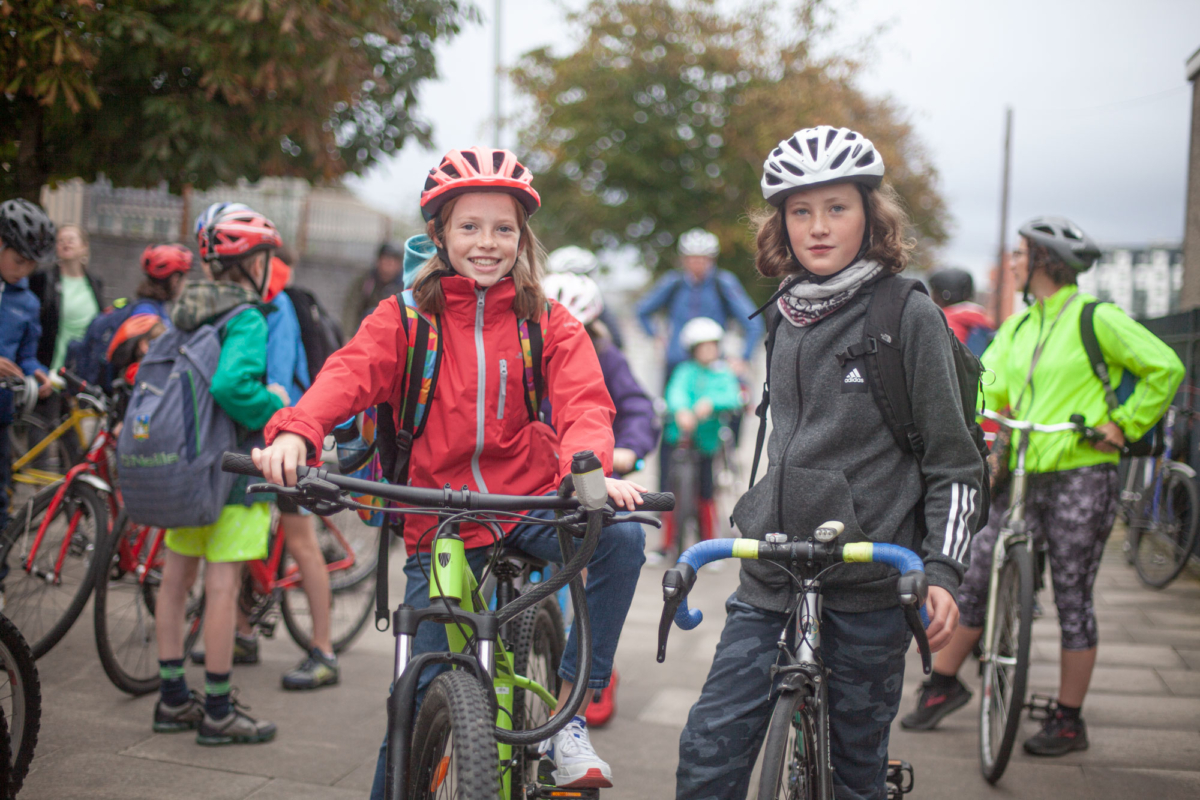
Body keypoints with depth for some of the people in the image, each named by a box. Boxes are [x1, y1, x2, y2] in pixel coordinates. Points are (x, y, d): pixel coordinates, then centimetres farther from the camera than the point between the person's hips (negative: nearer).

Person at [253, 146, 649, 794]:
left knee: (621, 535, -28)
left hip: (529, 503, 1)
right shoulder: (404, 319, 3)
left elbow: (584, 402, -11)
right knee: (424, 692, -1)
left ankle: (567, 715, -16)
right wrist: (295, 432, -36)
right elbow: (349, 374, -14)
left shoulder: (550, 325, 5)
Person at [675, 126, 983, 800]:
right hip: (771, 576, 4)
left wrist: (942, 571, -13)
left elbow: (955, 464, -4)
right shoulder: (787, 318, 11)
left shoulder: (910, 315, -6)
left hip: (869, 584, -4)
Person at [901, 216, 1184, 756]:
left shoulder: (1094, 318, -7)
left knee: (1072, 596, 1)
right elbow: (988, 385, 6)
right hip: (1022, 473, 6)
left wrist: (1125, 424, -7)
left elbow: (1165, 368, -5)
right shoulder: (1017, 326, 14)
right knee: (974, 574, 5)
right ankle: (944, 683, 21)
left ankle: (1068, 722, 12)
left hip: (1080, 476, -6)